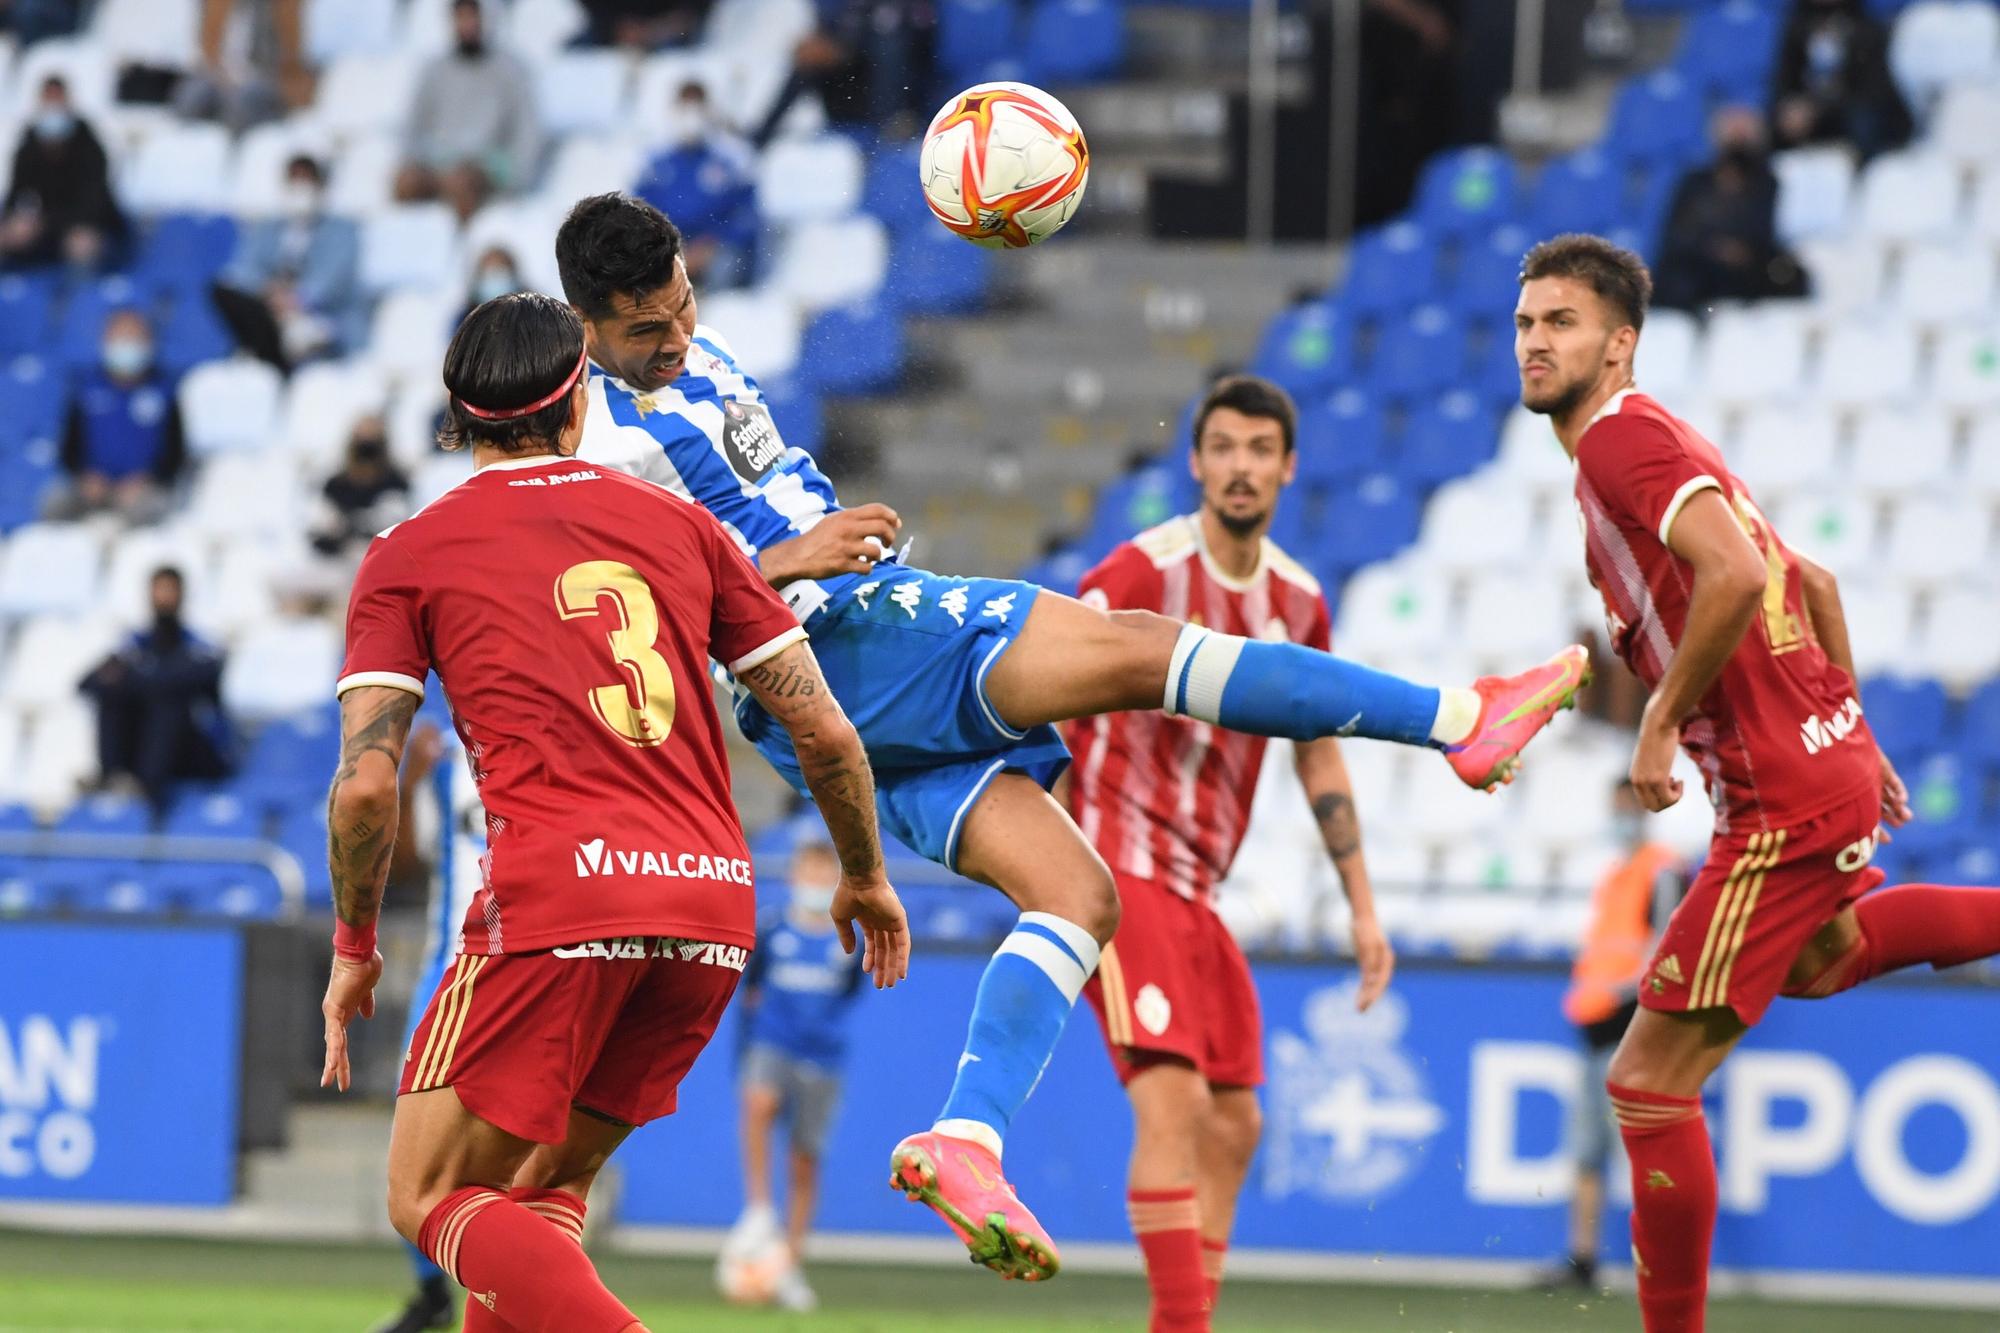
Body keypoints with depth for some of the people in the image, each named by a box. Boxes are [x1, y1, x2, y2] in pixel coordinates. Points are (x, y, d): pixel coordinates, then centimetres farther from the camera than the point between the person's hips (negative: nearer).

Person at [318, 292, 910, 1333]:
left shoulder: (409, 555, 9)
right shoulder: (676, 525, 17)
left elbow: (366, 783, -1)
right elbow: (825, 731, 15)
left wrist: (354, 954, 13)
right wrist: (863, 879, 30)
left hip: (554, 897, -5)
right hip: (714, 906, 5)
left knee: (427, 1197, 2)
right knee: (545, 1185, 22)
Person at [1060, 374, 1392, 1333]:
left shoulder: (1297, 602, 8)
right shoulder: (1143, 575, -12)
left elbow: (1319, 759, 19)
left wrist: (1362, 908, 17)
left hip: (1198, 889, 8)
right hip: (1119, 865, -7)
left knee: (1232, 1125, 5)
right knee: (1173, 1098, -20)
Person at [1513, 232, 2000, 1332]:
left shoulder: (1622, 437, -16)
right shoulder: (1650, 442, 13)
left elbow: (1732, 576, -32)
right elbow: (1811, 582, 21)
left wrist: (1661, 726, -23)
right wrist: (1847, 729, 25)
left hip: (1784, 803, -11)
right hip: (1833, 761, 11)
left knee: (1649, 1082, -7)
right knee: (1822, 958, 42)